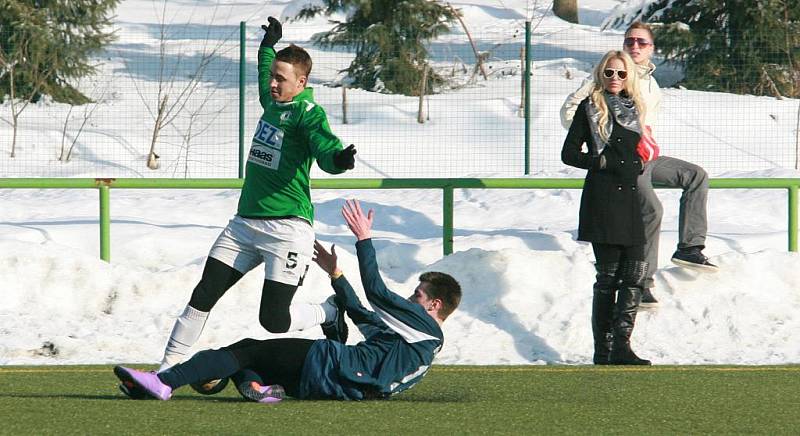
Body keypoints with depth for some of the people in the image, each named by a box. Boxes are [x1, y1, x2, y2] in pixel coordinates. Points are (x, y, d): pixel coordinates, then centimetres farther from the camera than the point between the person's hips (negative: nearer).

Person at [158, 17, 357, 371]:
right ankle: (167, 369, 9)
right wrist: (269, 45, 50)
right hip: (245, 221, 7)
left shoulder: (308, 113, -11)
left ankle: (329, 314, 22)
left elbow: (326, 150, -29)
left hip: (286, 227, -7)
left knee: (273, 320, -8)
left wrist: (338, 159, -51)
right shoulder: (272, 101, 11)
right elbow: (264, 72, 36)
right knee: (203, 296, 2)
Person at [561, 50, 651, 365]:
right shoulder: (591, 108, 1)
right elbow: (569, 154, -2)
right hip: (602, 198, -6)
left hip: (631, 197, 6)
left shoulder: (633, 108, 18)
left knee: (635, 274, -5)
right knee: (608, 274, -5)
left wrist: (640, 162, 9)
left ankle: (621, 345, -7)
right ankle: (603, 350, 0)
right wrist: (603, 162, -12)